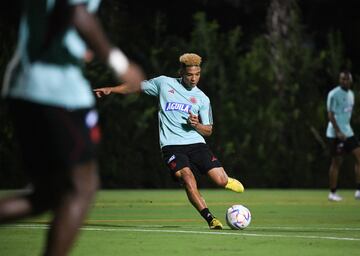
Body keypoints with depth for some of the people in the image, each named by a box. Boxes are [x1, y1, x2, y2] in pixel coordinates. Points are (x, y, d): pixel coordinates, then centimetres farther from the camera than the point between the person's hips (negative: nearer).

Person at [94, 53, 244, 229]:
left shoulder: (202, 99, 11)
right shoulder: (164, 83, 8)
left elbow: (208, 131, 13)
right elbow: (137, 87, 20)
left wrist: (196, 125, -9)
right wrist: (110, 90, 12)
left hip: (196, 143, 2)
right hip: (171, 146, -2)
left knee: (221, 181, -13)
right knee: (187, 177, -29)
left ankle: (224, 180, 26)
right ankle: (209, 218, -23)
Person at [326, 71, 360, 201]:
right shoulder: (334, 94, -11)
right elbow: (330, 114, -15)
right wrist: (338, 132, -22)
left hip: (348, 132, 8)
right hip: (336, 133, -8)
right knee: (336, 162, -3)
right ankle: (332, 193, 6)